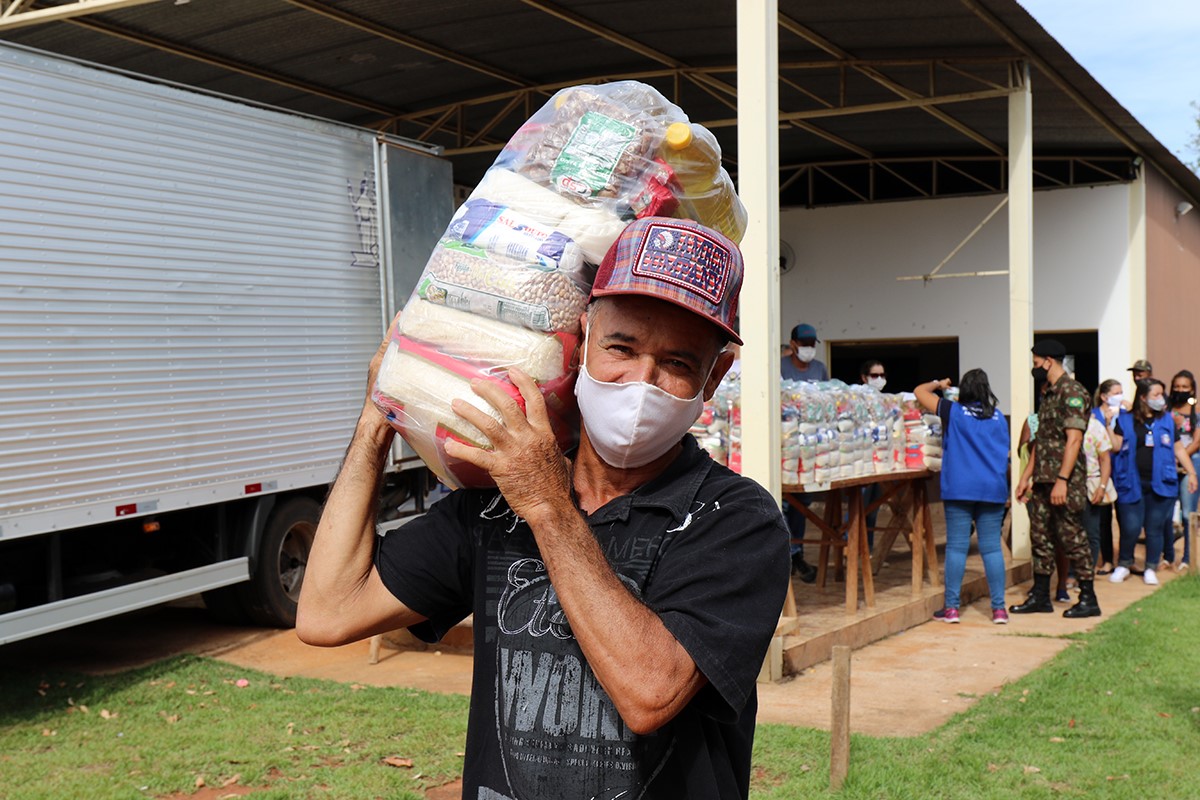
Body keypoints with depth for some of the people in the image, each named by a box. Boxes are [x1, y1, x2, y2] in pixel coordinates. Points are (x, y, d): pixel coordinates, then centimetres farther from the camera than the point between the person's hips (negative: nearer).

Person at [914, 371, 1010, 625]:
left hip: (960, 489, -2)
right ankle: (999, 608, 5)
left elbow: (919, 392, 8)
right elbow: (1006, 453, 16)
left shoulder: (954, 412, 0)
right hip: (994, 489, 3)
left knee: (957, 547, 0)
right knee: (992, 547, 4)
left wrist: (938, 384, 26)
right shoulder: (998, 417, 9)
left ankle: (951, 607, 2)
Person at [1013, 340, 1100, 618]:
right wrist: (1026, 477, 19)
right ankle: (1040, 597, 17)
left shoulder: (1072, 392, -12)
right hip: (1044, 481, 9)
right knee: (1040, 536, 10)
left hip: (1065, 481, -9)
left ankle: (1088, 600, 5)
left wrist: (1062, 480, -24)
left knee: (1071, 538, -4)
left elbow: (1073, 439, -20)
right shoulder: (1049, 395, 17)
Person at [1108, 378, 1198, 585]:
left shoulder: (1167, 420, 10)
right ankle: (1123, 564, 18)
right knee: (1130, 527, -3)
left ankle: (1150, 568, 19)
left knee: (1155, 528, 5)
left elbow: (1178, 448, 13)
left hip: (1160, 483, 2)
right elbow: (1116, 446, -4)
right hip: (1132, 483, -2)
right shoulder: (1125, 420, 3)